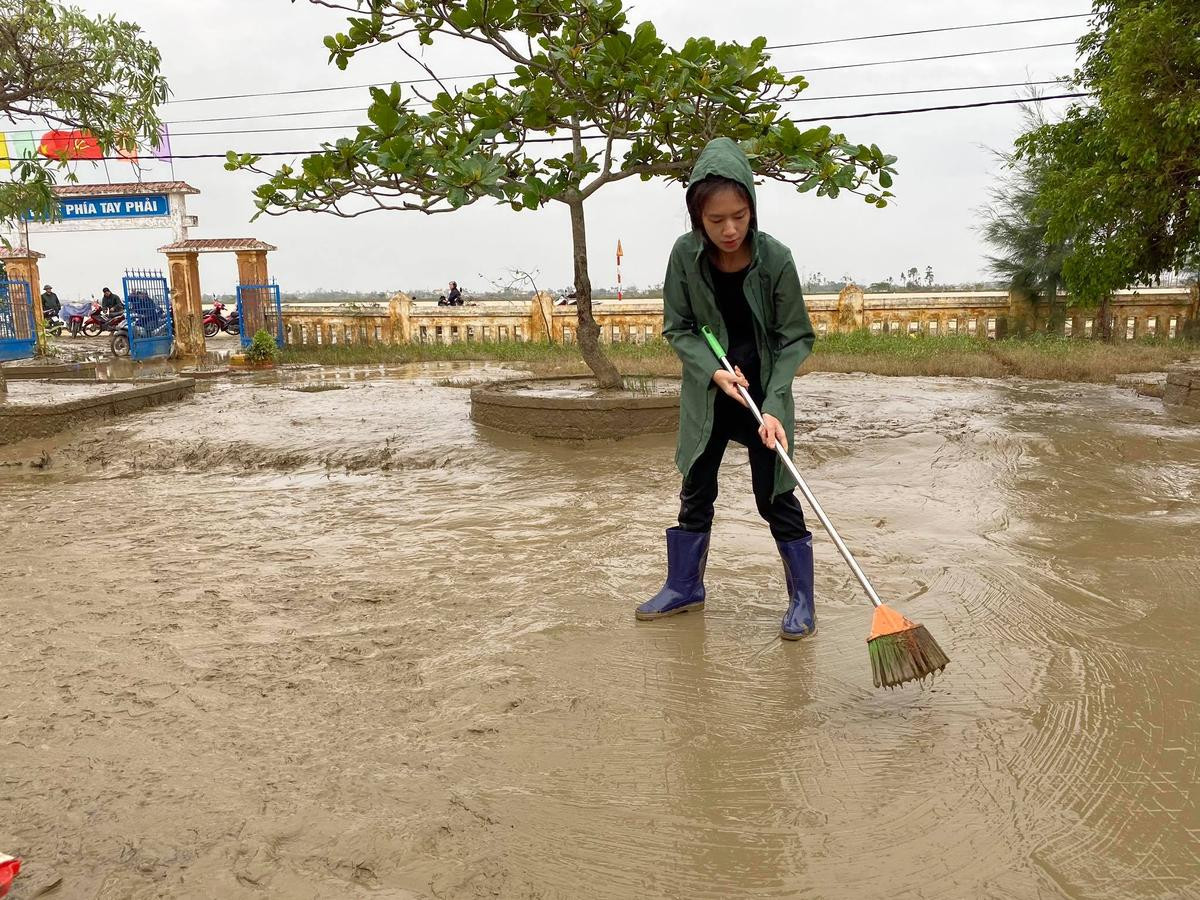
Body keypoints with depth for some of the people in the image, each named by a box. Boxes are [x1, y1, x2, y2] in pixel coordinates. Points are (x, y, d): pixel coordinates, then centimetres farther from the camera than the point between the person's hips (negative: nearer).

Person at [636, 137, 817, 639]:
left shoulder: (775, 258, -19)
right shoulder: (685, 255, -14)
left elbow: (795, 338, -13)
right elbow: (677, 328, -5)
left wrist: (773, 404, -23)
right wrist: (714, 371, -21)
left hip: (765, 391, -2)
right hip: (707, 392, 3)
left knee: (775, 496, 0)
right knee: (696, 491, 12)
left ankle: (802, 599, 14)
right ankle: (685, 587, 28)